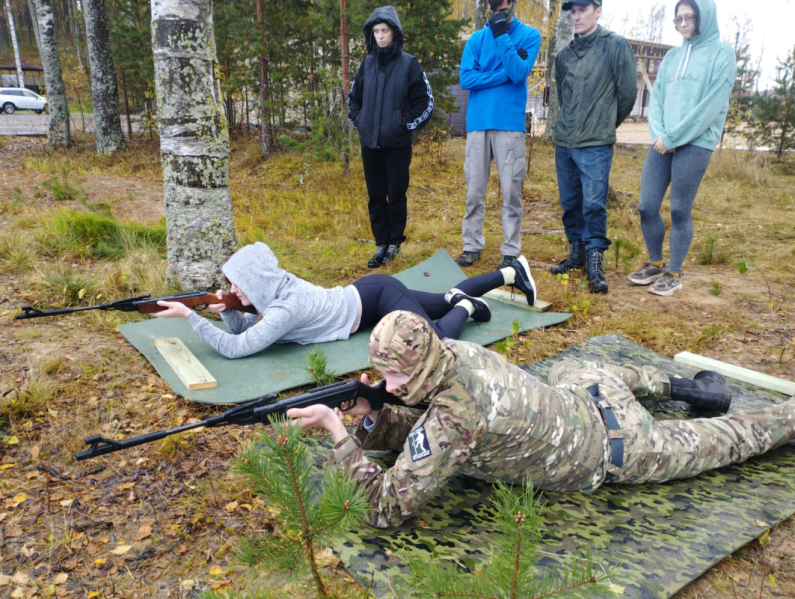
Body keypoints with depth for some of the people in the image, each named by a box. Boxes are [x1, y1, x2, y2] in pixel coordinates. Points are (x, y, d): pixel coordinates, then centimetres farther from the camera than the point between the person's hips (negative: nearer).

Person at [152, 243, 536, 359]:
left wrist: (190, 316, -33)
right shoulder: (273, 289, -11)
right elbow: (243, 329, 1)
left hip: (376, 297, -8)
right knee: (444, 301, 22)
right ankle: (510, 272, 37)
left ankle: (465, 306, 1)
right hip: (365, 294, 8)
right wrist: (224, 311, -19)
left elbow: (233, 349, -35)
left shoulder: (286, 307, -34)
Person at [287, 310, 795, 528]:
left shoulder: (452, 417, -37)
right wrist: (372, 415, -17)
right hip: (592, 392, 7)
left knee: (716, 442, 17)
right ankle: (682, 386, 40)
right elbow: (415, 428, 2)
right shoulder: (453, 352, -15)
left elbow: (388, 507, -34)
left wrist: (337, 429, -35)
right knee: (569, 369, 39)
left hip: (614, 450, -6)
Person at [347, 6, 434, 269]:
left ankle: (395, 242, 17)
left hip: (398, 144, -3)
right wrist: (358, 122, 9)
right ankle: (381, 243, 16)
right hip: (370, 143, 4)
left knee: (396, 194, 3)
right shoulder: (367, 64, 7)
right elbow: (353, 97, 20)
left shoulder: (409, 64, -4)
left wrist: (408, 125, -4)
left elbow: (426, 101, 0)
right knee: (375, 195, 6)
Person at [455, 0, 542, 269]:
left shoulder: (529, 35, 6)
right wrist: (506, 72, -6)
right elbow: (466, 78, -3)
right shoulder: (476, 39, 11)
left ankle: (511, 251, 7)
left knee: (511, 191, -1)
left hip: (509, 123, -2)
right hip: (478, 123, 2)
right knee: (474, 191, 4)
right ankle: (472, 246, 14)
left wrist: (502, 36, -11)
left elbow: (519, 73, -10)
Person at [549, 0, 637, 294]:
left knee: (593, 204, -8)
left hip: (595, 145, -5)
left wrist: (608, 123, 10)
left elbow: (628, 92, -1)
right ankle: (577, 252, 24)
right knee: (570, 202, 11)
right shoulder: (564, 55, 12)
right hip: (564, 142, 5)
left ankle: (594, 262, -1)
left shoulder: (615, 45, -3)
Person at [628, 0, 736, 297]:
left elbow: (711, 105, -10)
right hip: (662, 144, 5)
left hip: (694, 144, -5)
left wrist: (673, 138, -12)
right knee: (647, 207, 3)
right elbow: (656, 98, 12)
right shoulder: (672, 56, 16)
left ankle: (674, 274, 12)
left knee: (680, 211, -2)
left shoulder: (721, 54, -1)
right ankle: (655, 264, 21)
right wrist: (658, 134, -5)